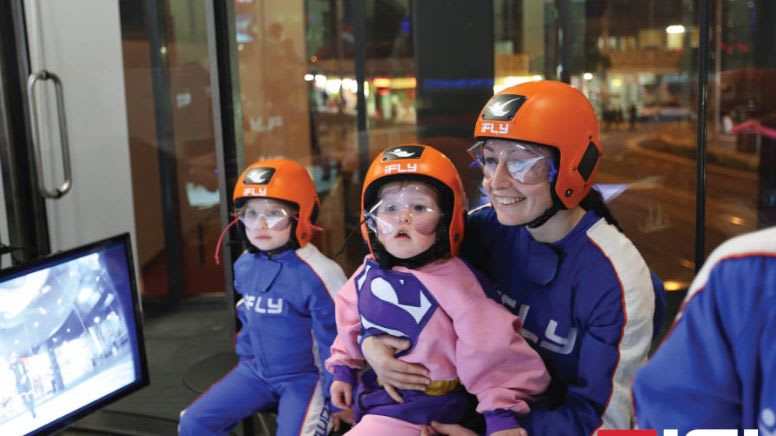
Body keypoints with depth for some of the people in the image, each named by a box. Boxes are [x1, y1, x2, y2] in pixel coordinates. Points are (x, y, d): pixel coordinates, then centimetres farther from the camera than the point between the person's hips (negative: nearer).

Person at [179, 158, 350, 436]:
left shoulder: (314, 273, -21)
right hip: (256, 372, 7)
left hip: (305, 375, -6)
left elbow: (335, 341, -15)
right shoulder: (244, 265, 1)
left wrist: (337, 399, -12)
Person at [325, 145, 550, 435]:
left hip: (421, 411, -7)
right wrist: (343, 371, 18)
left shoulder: (453, 280, -22)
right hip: (370, 395, 7)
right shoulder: (370, 273, -1)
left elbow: (491, 350, -22)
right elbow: (351, 324, 17)